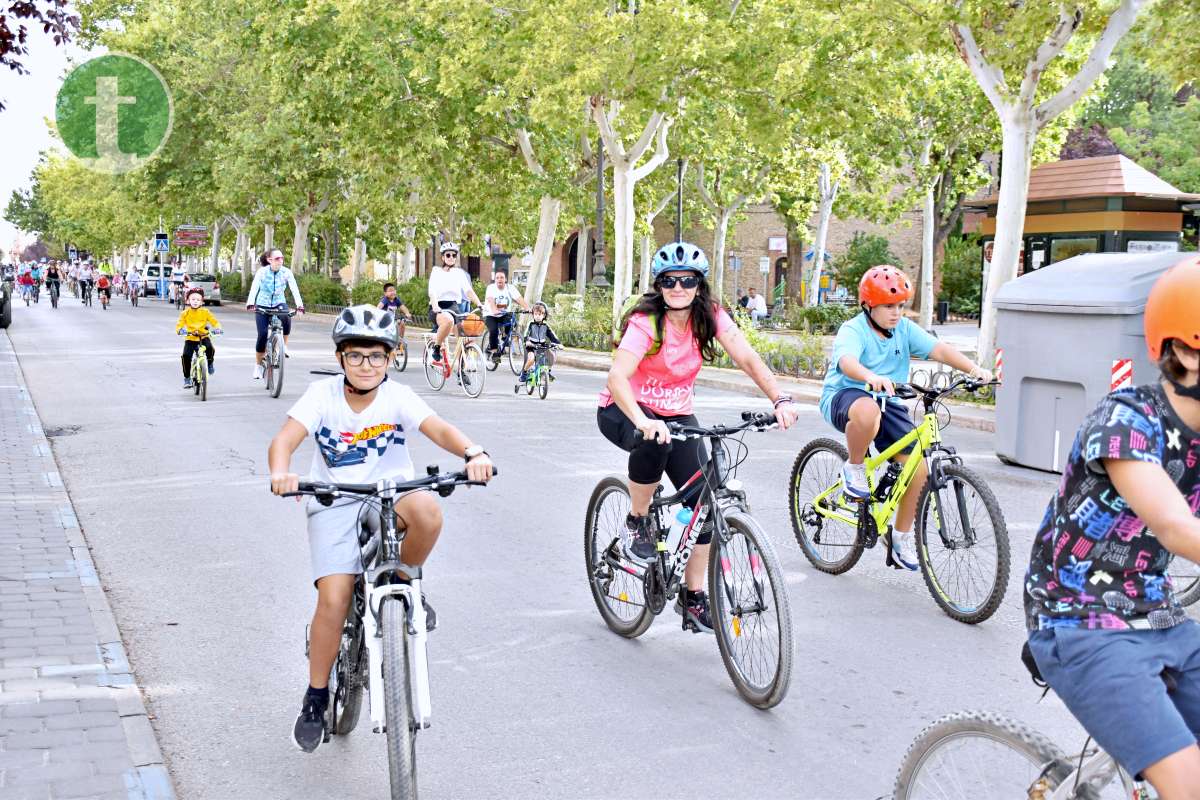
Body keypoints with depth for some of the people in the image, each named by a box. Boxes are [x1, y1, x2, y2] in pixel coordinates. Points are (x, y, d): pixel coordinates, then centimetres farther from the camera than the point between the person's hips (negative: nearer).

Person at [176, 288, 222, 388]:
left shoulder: (205, 312, -1)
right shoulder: (185, 313, -2)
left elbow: (214, 321, -4)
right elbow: (179, 324, -9)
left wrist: (217, 328, -25)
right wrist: (180, 330, -31)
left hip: (204, 336, 0)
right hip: (190, 338, 1)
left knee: (210, 349, -29)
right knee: (186, 356, -15)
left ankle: (210, 363, 6)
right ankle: (187, 378, 3)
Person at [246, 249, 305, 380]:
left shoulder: (286, 272, -13)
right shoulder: (262, 272, -16)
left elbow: (294, 289, -22)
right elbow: (254, 288, -28)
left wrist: (299, 304, -38)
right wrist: (250, 303, -46)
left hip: (279, 304, 1)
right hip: (263, 305, -1)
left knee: (286, 319, -33)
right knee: (262, 335, -11)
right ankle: (258, 365, 7)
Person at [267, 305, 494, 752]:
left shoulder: (397, 397, -8)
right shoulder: (323, 394, -8)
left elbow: (438, 429, -24)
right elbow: (285, 439, -20)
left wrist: (473, 454, -45)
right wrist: (280, 473, -44)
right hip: (335, 504, 0)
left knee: (427, 511, -35)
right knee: (333, 599, -15)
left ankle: (406, 581, -3)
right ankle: (316, 699, 6)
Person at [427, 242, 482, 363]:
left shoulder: (459, 273, 14)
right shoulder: (436, 272, 4)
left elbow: (468, 290, 2)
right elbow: (432, 292, -11)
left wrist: (479, 304, -16)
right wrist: (435, 306, -30)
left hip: (453, 306, 4)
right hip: (438, 308, -4)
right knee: (448, 320, -38)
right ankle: (436, 347, -18)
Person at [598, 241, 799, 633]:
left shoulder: (711, 316, -10)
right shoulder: (645, 321, -24)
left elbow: (748, 358, -20)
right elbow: (617, 377, -38)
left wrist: (780, 400, -37)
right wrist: (643, 422, -55)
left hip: (676, 415, 5)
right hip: (624, 411, -4)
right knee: (654, 441, -39)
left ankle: (693, 595, 8)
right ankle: (636, 523, -14)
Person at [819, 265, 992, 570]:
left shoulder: (905, 329, 1)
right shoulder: (853, 330, -15)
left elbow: (939, 349, -11)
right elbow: (847, 361, -35)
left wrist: (973, 369, -27)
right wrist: (872, 377, -57)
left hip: (887, 402, 6)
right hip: (844, 396, -6)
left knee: (918, 466, -7)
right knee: (868, 411, -43)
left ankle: (901, 535, 12)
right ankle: (854, 468, -14)